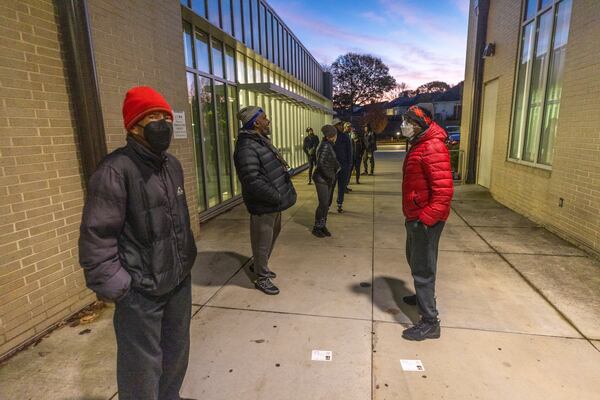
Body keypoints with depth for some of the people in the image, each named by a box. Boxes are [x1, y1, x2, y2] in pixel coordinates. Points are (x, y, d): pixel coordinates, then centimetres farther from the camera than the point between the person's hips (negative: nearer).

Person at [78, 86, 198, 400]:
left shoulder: (173, 165, 7)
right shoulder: (115, 170, -17)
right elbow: (96, 237, -16)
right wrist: (112, 287, -15)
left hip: (179, 282, 7)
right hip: (140, 292, -7)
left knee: (176, 354, 23)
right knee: (143, 366, 10)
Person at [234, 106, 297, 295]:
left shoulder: (261, 141, 11)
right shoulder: (246, 148, -22)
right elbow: (254, 182, -29)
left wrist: (281, 195, 10)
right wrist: (278, 197, -22)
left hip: (274, 202, 10)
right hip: (263, 205, -10)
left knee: (272, 236, 24)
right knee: (263, 242, 6)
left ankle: (259, 266, 45)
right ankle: (262, 278, 26)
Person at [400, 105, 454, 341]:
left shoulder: (433, 148, -20)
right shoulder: (419, 144, 13)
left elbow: (444, 190, -27)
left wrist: (425, 218, -26)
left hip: (425, 219, -10)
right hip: (415, 216, 10)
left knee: (423, 268, -2)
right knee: (415, 260, 25)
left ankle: (430, 323, 11)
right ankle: (423, 296, 47)